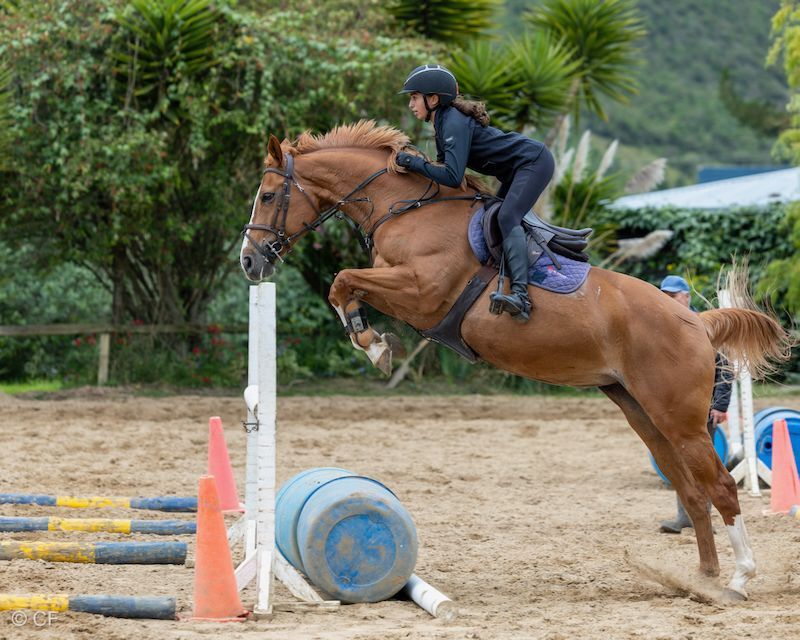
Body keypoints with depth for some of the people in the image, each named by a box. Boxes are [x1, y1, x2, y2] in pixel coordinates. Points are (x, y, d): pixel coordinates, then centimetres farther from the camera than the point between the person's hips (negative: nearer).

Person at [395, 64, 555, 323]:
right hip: (516, 170, 11)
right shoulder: (443, 121, 7)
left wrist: (413, 162, -23)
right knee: (496, 219, 16)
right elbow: (445, 164, 15)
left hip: (534, 162, -11)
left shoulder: (455, 123, -23)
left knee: (507, 218, -26)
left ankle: (521, 296, -40)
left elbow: (452, 177, -30)